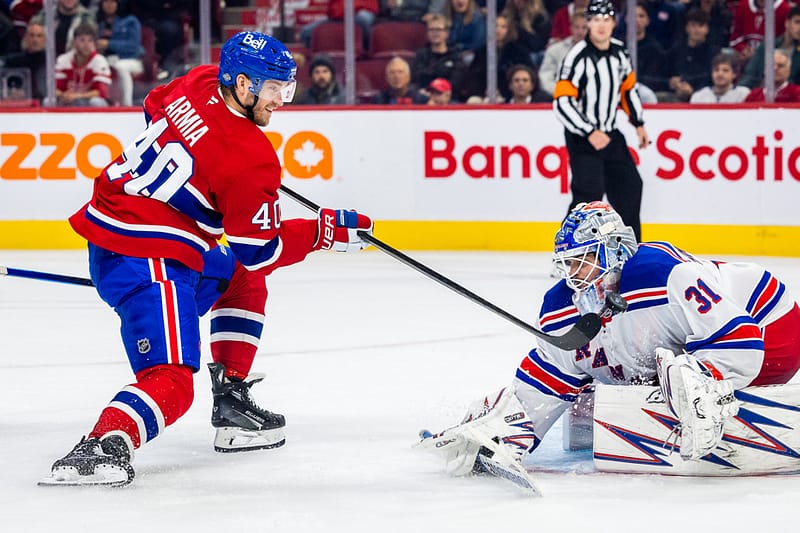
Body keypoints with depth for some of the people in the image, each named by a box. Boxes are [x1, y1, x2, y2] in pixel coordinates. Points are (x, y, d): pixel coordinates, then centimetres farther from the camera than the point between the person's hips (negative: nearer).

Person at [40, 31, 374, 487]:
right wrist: (327, 231, -1)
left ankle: (232, 401, 31)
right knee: (171, 383, -20)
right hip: (145, 261, -10)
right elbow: (260, 251, -10)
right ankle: (103, 447, -41)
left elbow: (155, 105, 28)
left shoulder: (200, 82, 3)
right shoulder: (249, 159, -19)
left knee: (242, 281, 30)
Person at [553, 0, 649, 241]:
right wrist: (590, 133, -27)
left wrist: (639, 124, 16)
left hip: (609, 133, 7)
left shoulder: (619, 52, 2)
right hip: (581, 137, -7)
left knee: (629, 186, 12)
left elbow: (628, 88, 19)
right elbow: (562, 103, -23)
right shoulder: (578, 57, -19)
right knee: (589, 192, -17)